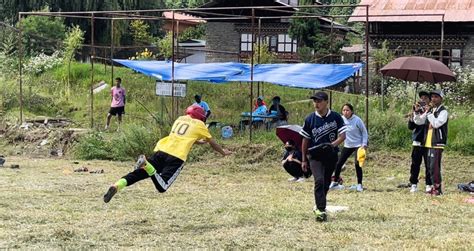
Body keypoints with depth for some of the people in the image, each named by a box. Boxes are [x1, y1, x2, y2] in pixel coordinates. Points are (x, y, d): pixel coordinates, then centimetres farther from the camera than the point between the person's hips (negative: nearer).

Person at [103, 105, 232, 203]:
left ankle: (116, 186, -24)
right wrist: (223, 152, 46)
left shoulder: (180, 119, 29)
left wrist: (197, 141, 63)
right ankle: (146, 164, -32)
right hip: (177, 157, -5)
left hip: (161, 150, 5)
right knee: (162, 187, -11)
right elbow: (212, 142, 29)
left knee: (140, 173, 1)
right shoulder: (199, 124, 16)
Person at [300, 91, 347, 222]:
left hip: (331, 155, 2)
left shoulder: (336, 117, -3)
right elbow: (305, 140, 4)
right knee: (319, 180, -19)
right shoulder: (310, 119, -3)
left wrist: (333, 144, -25)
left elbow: (342, 135, -5)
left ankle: (319, 206, 33)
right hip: (315, 156, -2)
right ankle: (321, 210, -20)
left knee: (326, 183, 12)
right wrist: (304, 160, 5)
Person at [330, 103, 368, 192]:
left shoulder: (357, 120, -15)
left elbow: (364, 132, -6)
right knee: (339, 163, 3)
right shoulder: (341, 119, -6)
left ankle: (359, 185, 1)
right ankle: (335, 183, 19)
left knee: (357, 164, -11)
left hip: (358, 145, -4)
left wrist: (364, 144, -13)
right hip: (347, 145, 4)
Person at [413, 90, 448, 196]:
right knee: (430, 166, 11)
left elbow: (436, 123, -21)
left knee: (434, 166, -12)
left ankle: (437, 188, -7)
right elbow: (418, 121, 12)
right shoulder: (430, 110, 16)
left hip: (437, 143, -8)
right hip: (428, 143, 8)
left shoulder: (443, 111, -7)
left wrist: (429, 112, -18)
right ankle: (434, 187, 19)